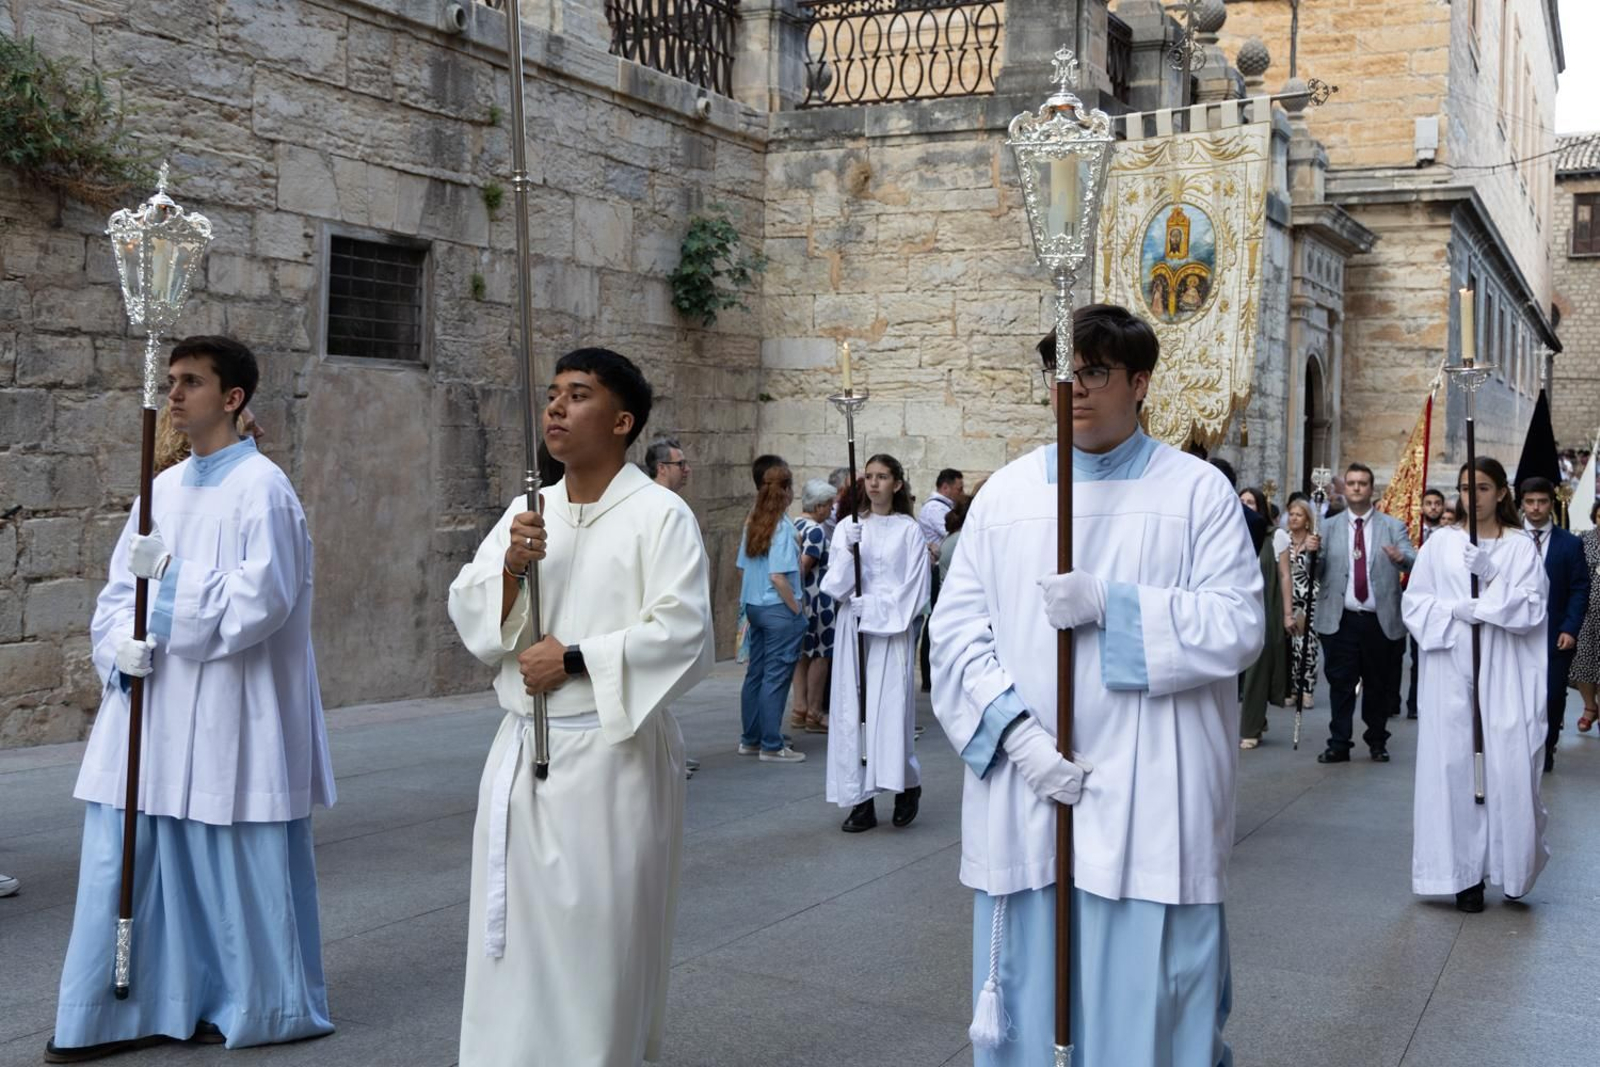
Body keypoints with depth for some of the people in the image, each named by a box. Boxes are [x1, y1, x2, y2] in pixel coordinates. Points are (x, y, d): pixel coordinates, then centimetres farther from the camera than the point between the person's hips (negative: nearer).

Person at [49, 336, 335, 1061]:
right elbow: (119, 587, 13)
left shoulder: (261, 487, -8)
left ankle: (264, 1007, 19)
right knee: (126, 857, 7)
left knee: (237, 861, 2)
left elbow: (262, 599, -17)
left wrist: (171, 576, -16)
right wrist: (120, 645, -6)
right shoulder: (164, 488, 13)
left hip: (227, 712, -7)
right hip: (152, 704, 7)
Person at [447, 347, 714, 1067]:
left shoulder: (660, 514, -7)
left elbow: (683, 637, -15)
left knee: (597, 937, 1)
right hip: (522, 749, 6)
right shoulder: (525, 513, 12)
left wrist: (574, 659, -15)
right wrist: (509, 568, -11)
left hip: (610, 752, -6)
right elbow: (469, 617, 7)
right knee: (514, 936, 11)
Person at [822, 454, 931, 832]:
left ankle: (906, 785, 14)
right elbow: (836, 585, 2)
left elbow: (914, 589, -1)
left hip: (892, 631, -3)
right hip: (853, 629, 3)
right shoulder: (848, 526, 8)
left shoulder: (909, 531, 1)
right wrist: (849, 552, -15)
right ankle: (862, 801, 4)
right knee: (853, 711, -1)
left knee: (890, 709, -8)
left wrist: (871, 604, -7)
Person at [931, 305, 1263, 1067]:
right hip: (1021, 796, 3)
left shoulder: (1198, 491, 2)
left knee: (1144, 999, 4)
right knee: (1028, 1004, 11)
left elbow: (1238, 626, -5)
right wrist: (1019, 733, -13)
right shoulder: (1005, 493, 8)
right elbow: (956, 632, 2)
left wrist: (1110, 603, -17)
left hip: (1149, 803, -2)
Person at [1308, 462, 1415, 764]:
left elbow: (1417, 563, -7)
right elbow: (1317, 573, 3)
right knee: (1340, 683, 0)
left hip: (1379, 620, 0)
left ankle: (1377, 742, 21)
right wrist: (1313, 553, -18)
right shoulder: (1328, 527, 8)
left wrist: (1402, 558, -29)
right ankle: (1339, 744, 3)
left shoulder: (1393, 526, 6)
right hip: (1340, 619, 0)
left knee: (1378, 684, 9)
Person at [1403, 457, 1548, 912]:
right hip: (1451, 668, 1)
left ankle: (1510, 865, 11)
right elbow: (1415, 603, 4)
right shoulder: (1441, 543, 7)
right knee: (1453, 765, -2)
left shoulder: (1521, 546, 4)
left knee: (1507, 767, -6)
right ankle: (1465, 873, 3)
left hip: (1503, 673, -1)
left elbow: (1531, 609, -4)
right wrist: (1455, 612, -12)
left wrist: (1489, 577, -13)